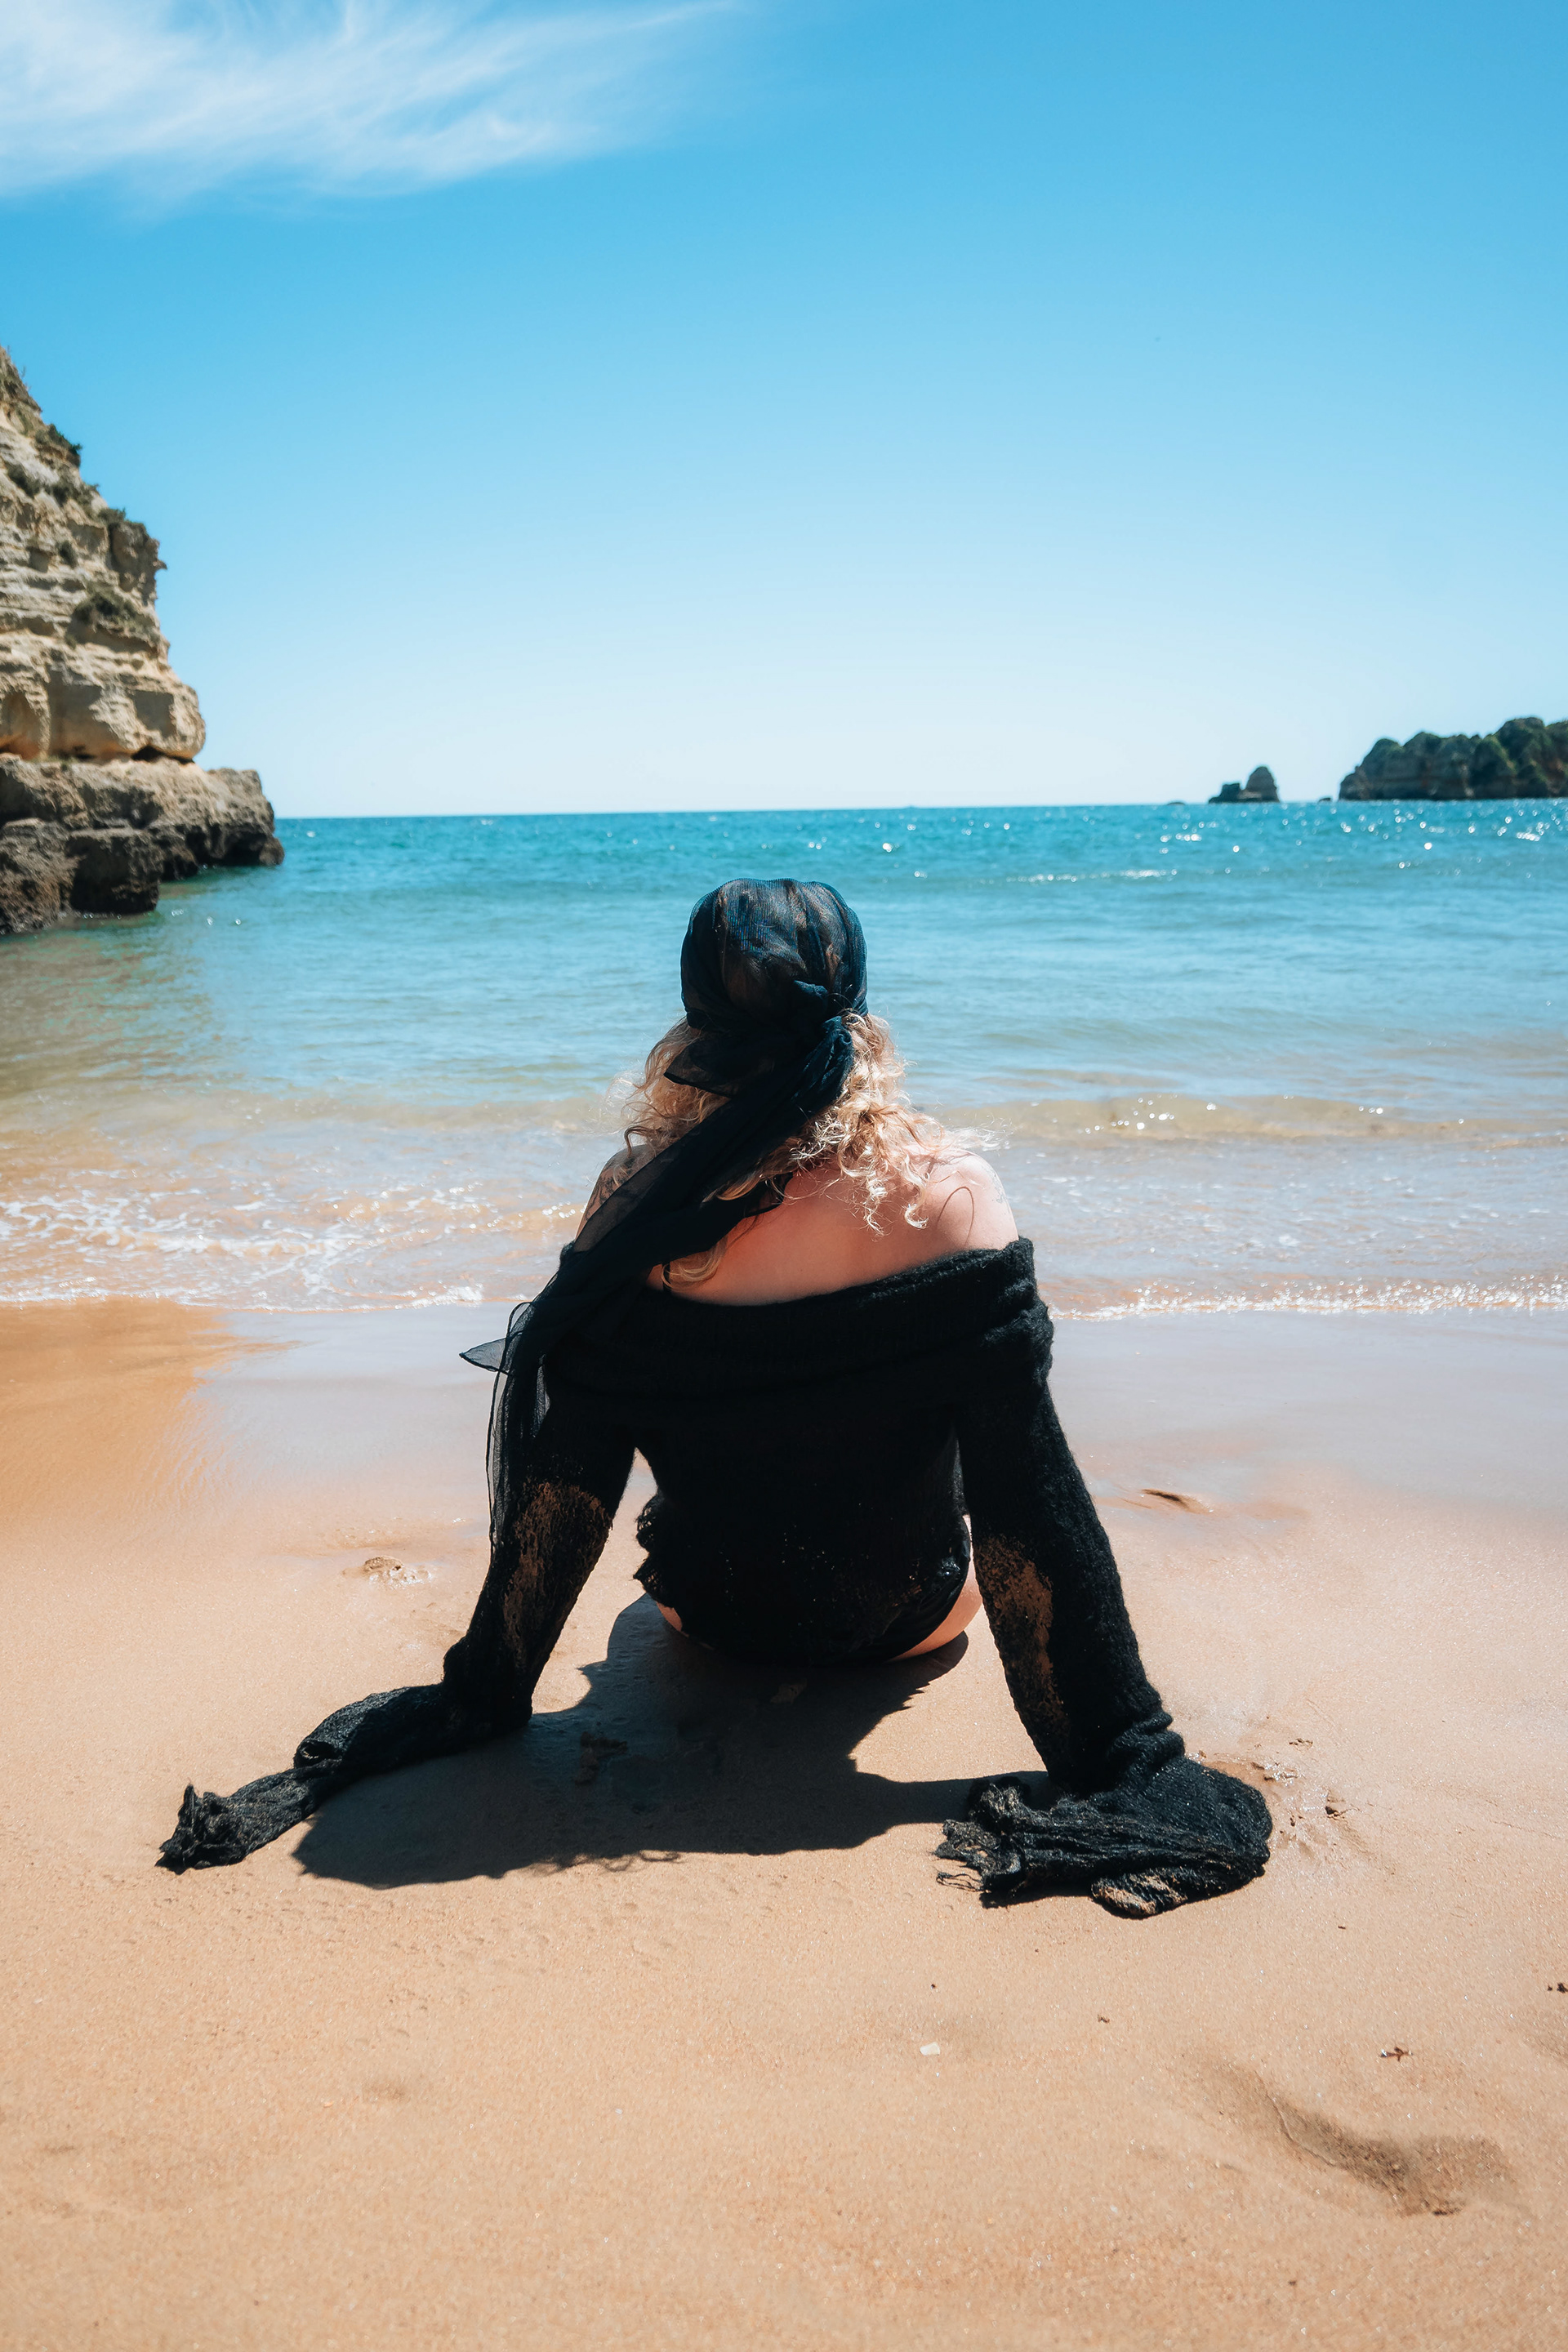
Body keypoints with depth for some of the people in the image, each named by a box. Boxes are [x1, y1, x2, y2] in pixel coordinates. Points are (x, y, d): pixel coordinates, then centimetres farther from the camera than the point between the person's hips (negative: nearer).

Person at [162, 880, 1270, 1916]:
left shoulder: (641, 1206, -22)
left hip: (712, 1611, 1)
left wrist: (481, 1695, -3)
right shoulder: (949, 1194, -26)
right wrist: (1117, 1753, -14)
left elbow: (565, 1477, -16)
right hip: (909, 1620, -1)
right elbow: (1027, 1491, -23)